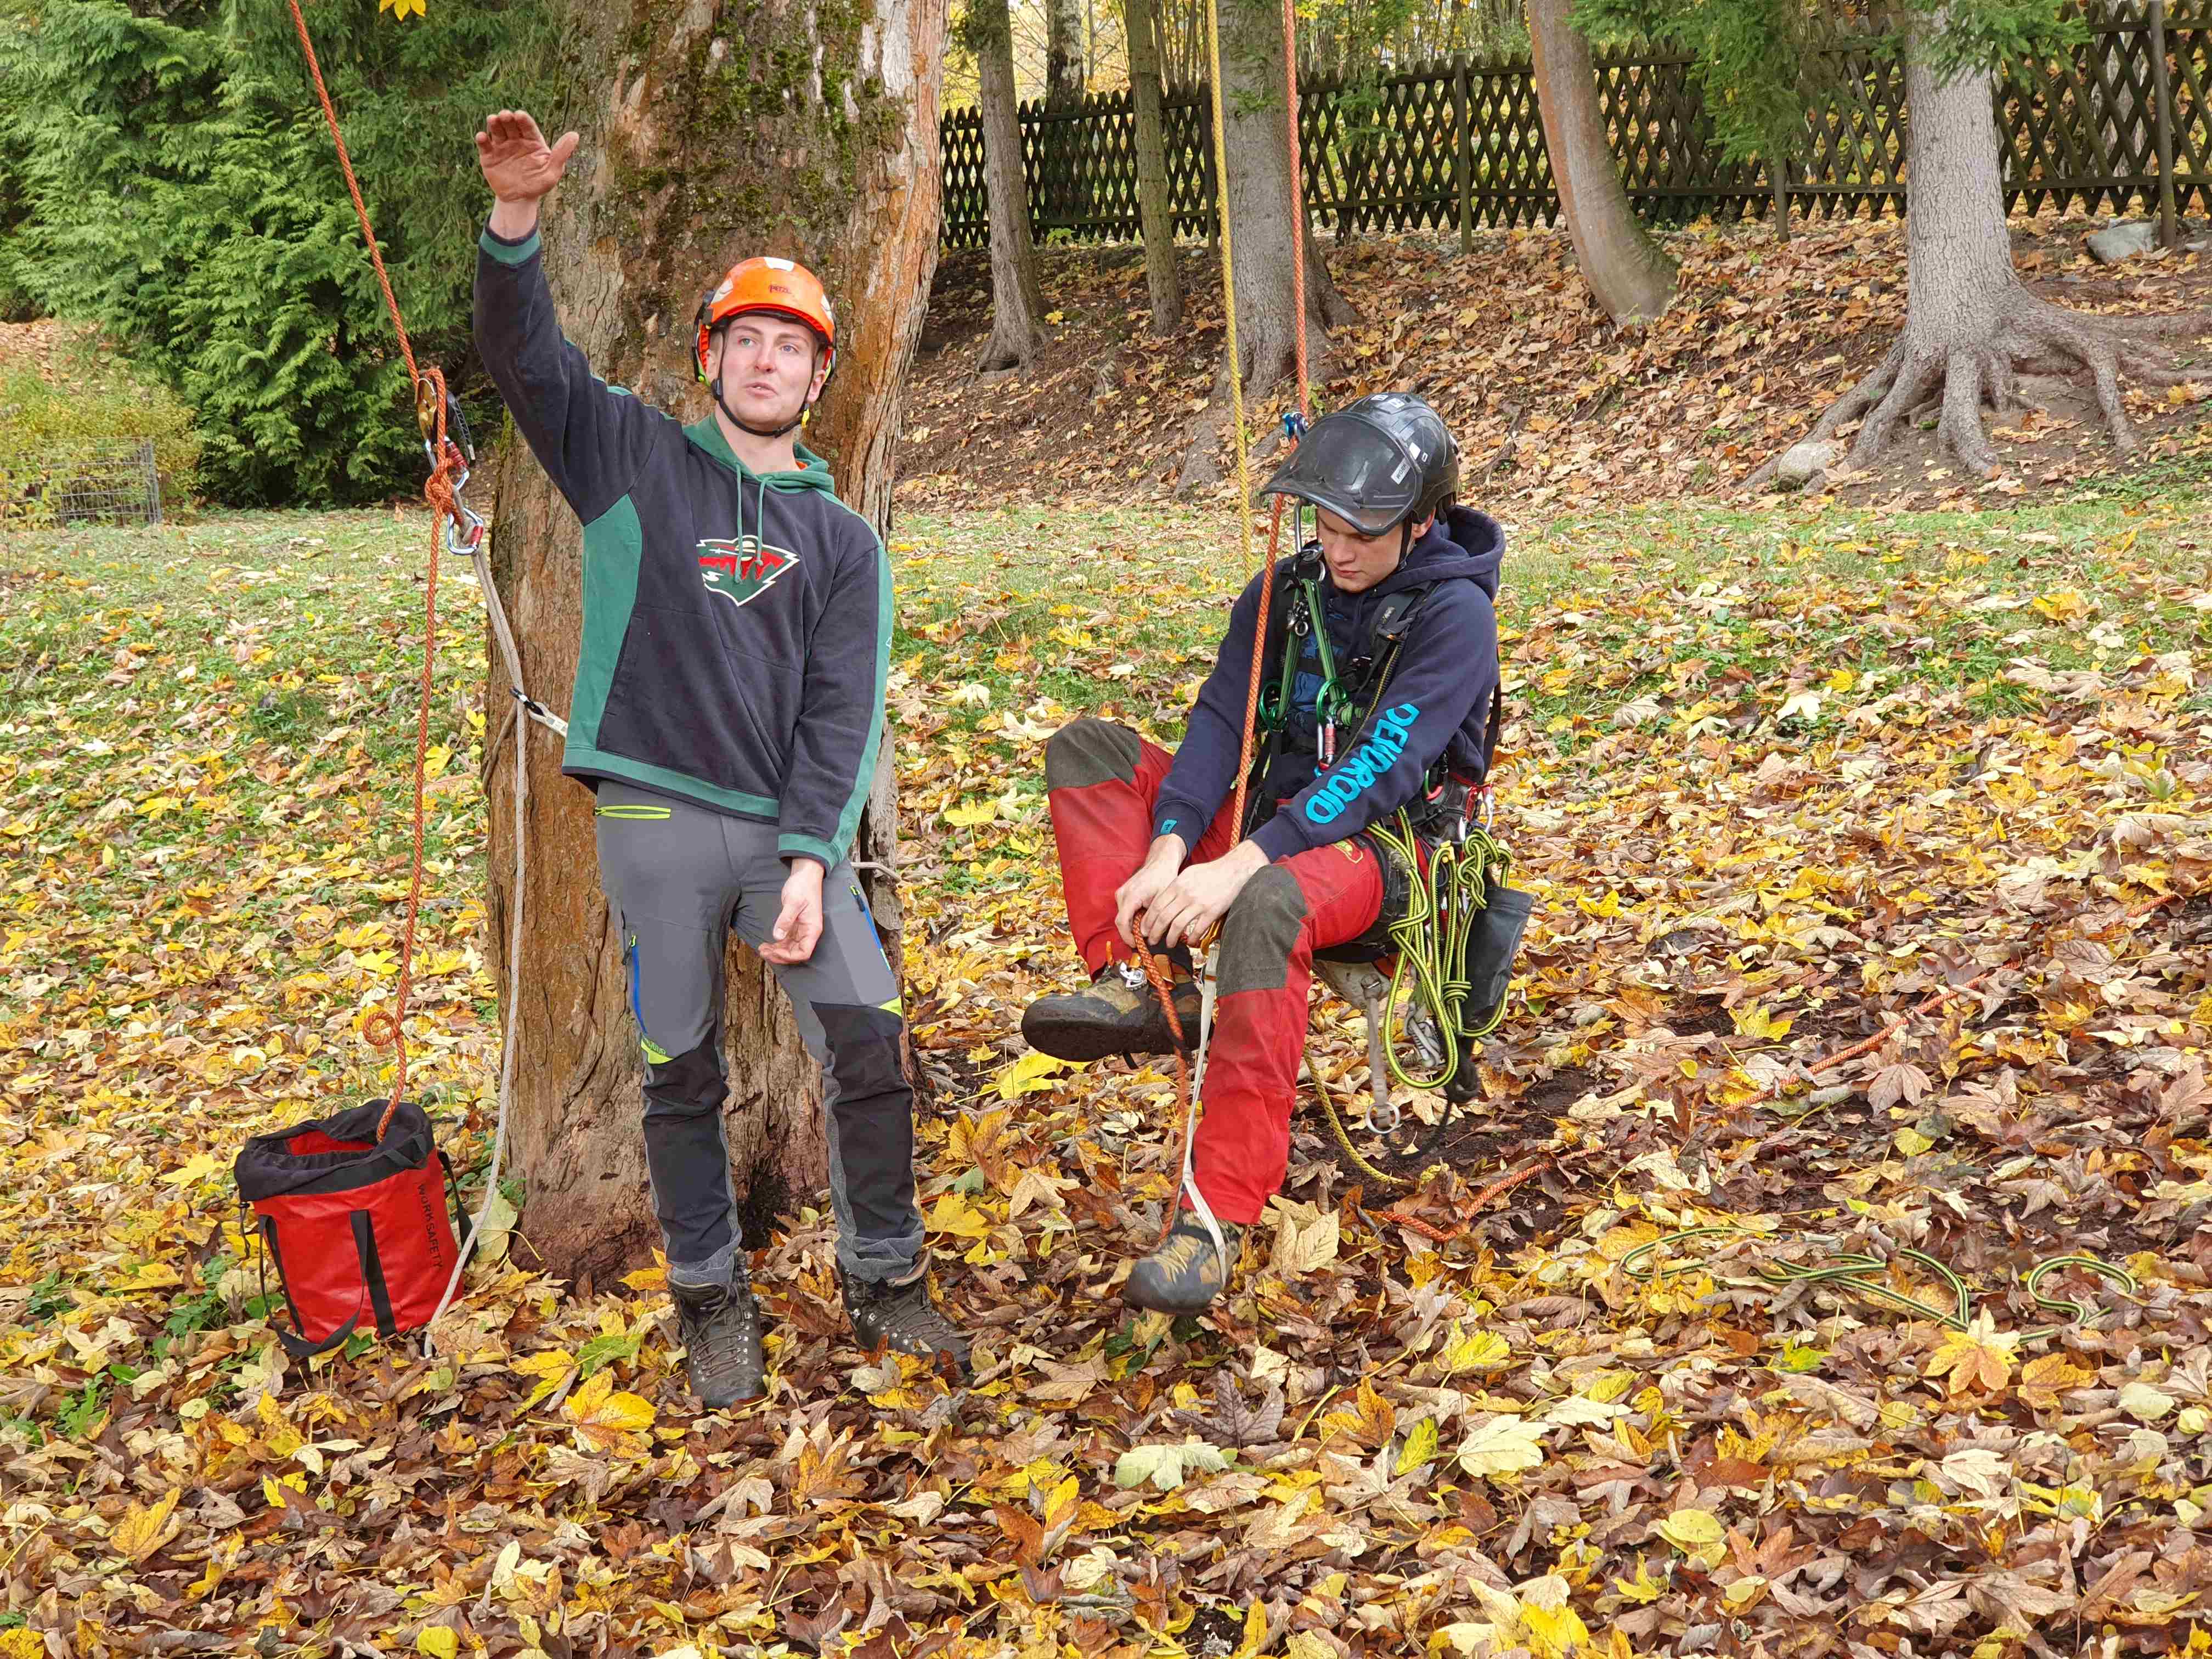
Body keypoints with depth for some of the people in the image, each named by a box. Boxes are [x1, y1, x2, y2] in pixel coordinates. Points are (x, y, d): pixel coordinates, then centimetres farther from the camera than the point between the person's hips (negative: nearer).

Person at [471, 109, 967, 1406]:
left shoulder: (842, 541, 11)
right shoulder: (636, 461, 7)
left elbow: (845, 713, 2)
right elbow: (523, 353, -5)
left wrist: (809, 862, -9)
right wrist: (516, 219, -23)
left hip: (794, 823, 2)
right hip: (658, 821, -1)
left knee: (871, 1042, -5)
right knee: (683, 1075, 5)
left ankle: (885, 1277, 12)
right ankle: (713, 1298, 21)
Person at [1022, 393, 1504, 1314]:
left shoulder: (1454, 614, -13)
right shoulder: (1287, 590, 7)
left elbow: (1379, 770, -23)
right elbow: (1220, 722, -1)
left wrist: (1238, 866, -32)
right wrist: (1167, 853, -19)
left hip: (1387, 849, -7)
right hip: (1273, 816, 7)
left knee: (1267, 908, -42)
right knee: (1085, 747, -7)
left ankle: (1219, 1216, -41)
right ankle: (1138, 981, -26)